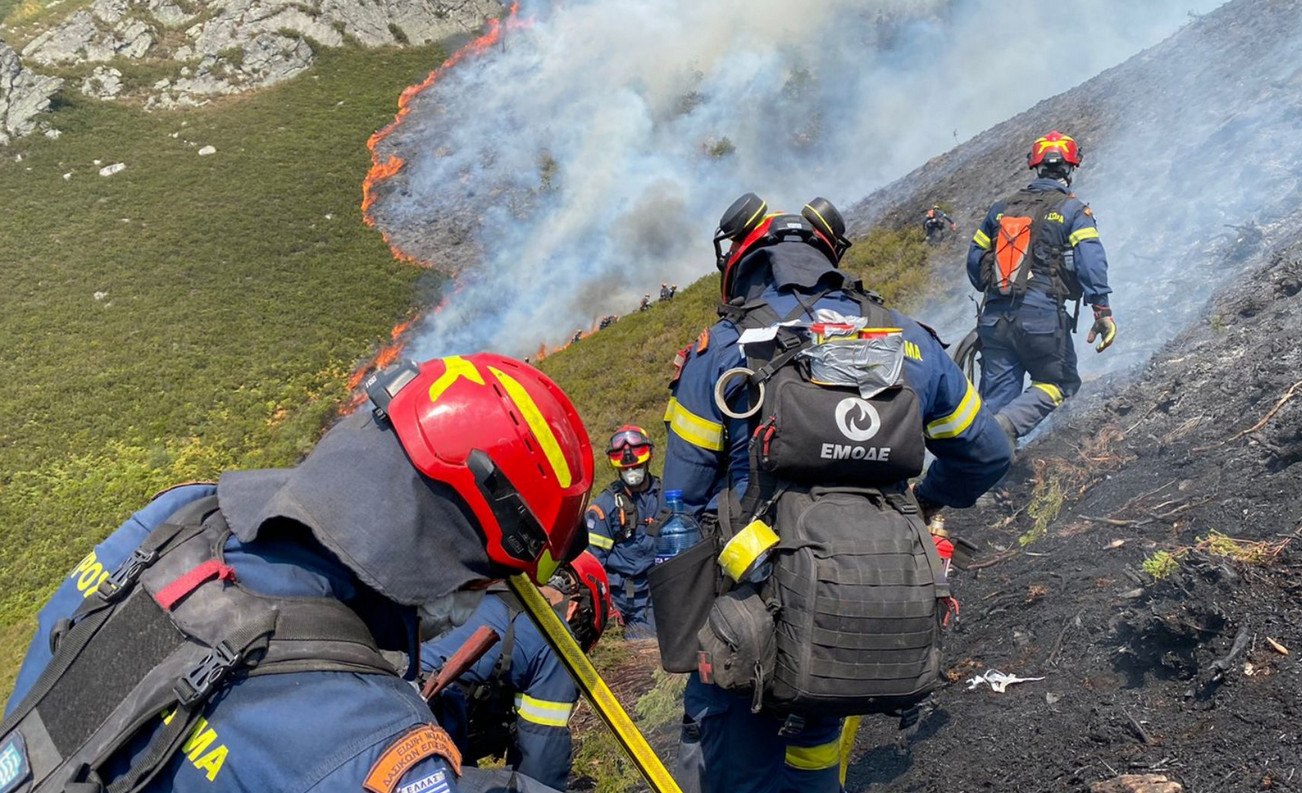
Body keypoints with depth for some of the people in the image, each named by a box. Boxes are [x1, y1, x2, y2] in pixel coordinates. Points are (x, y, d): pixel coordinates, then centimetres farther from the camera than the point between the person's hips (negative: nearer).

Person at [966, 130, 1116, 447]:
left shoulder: (1001, 207, 14)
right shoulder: (1073, 210, 1)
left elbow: (975, 258, 16)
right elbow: (1090, 261, -11)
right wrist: (1102, 311, -12)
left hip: (995, 316, 4)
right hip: (1042, 316, -4)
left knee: (996, 396, 9)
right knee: (1058, 383, 10)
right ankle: (1007, 424, -15)